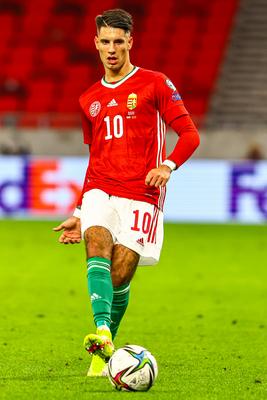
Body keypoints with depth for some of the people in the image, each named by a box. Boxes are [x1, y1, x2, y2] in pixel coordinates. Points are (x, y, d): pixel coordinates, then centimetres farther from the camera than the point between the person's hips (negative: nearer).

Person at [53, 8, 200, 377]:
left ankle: (104, 354, 10)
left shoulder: (155, 84, 4)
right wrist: (78, 214, 22)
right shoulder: (90, 100, 19)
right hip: (100, 192, 3)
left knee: (119, 278, -9)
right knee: (97, 244, -27)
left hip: (141, 194, -3)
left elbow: (190, 134, 1)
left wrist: (167, 166, -18)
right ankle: (101, 332, -43)